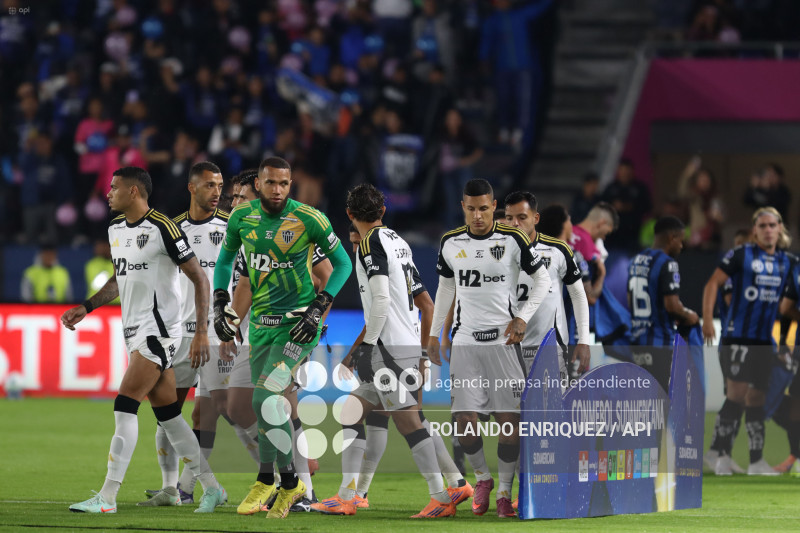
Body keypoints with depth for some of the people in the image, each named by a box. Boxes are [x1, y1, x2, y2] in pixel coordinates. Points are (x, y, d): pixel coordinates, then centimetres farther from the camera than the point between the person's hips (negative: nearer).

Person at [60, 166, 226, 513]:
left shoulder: (162, 229, -14)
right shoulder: (116, 229, 12)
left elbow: (199, 279, -11)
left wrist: (202, 332, -16)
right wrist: (86, 308, 17)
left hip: (158, 330, -9)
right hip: (134, 330, 9)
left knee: (125, 405, -14)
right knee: (167, 414, 10)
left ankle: (107, 497, -15)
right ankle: (211, 488, 18)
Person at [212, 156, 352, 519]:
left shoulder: (308, 219, -13)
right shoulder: (242, 217, 0)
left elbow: (342, 263, -2)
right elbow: (224, 261, 18)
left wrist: (317, 308, -10)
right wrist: (220, 304, 6)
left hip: (296, 322, -5)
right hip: (261, 320, 5)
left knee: (265, 399, -18)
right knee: (265, 402, 9)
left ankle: (289, 482, -6)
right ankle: (266, 481, 24)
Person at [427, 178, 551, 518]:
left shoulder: (513, 240, -4)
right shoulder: (450, 243, 6)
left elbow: (543, 280, 5)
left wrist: (523, 317, -6)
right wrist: (434, 332, 17)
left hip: (504, 340, -2)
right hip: (465, 341, 2)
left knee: (510, 420, -6)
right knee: (464, 421, -7)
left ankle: (505, 491, 10)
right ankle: (482, 478, 17)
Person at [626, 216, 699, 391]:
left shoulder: (636, 261, 13)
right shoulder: (667, 264, -14)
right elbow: (671, 304, -22)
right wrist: (688, 316, -1)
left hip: (637, 337, 8)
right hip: (659, 341, -8)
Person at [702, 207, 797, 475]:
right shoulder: (740, 255, -1)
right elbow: (713, 283, -3)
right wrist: (707, 319, -12)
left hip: (767, 340, 4)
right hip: (738, 336, -4)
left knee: (757, 397, 6)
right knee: (736, 393, -11)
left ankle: (756, 460, 10)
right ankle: (722, 455, -3)